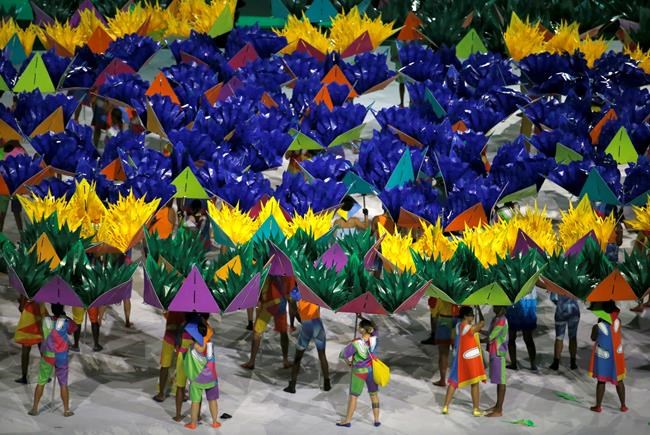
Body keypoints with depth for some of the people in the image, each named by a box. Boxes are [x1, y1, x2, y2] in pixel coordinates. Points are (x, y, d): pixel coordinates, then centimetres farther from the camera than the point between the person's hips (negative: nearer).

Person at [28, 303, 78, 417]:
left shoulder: (46, 320, -10)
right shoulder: (65, 322, -14)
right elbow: (73, 327, 4)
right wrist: (65, 316, 14)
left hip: (47, 357, 1)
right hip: (61, 358, -1)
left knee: (41, 382, 12)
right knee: (63, 384, 10)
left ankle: (34, 408, 13)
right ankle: (66, 410, 16)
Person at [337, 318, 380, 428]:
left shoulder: (356, 343, -28)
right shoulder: (374, 338, -15)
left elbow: (344, 354, -19)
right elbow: (374, 329, 7)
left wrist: (348, 361, 2)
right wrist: (364, 318, 7)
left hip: (360, 371, -4)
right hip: (372, 369, 4)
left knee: (353, 396, 8)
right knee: (374, 394, 16)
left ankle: (347, 420, 17)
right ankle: (377, 420, 23)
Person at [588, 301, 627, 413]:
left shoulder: (598, 326, -18)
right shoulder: (618, 322, -14)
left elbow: (593, 338, -3)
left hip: (602, 357, -2)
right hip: (616, 356, 2)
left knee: (601, 381, 9)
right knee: (619, 380, 16)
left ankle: (598, 406, 17)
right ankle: (623, 406, 22)